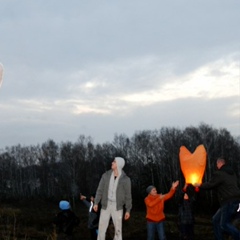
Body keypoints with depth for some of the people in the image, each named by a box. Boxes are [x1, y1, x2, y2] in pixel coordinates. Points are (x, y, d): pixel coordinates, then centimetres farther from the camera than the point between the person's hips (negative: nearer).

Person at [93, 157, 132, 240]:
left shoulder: (125, 179, -9)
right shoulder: (106, 175, -3)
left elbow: (128, 195, -5)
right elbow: (100, 190, 2)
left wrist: (128, 210, -6)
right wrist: (96, 203, -4)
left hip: (117, 207, -2)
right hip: (106, 206, 2)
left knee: (118, 229, 2)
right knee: (102, 228, 0)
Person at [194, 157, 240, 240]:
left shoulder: (219, 174, -9)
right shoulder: (232, 173, 18)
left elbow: (210, 185, -3)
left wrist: (199, 185, 15)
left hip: (229, 202, -9)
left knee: (224, 224, -7)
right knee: (216, 219, 15)